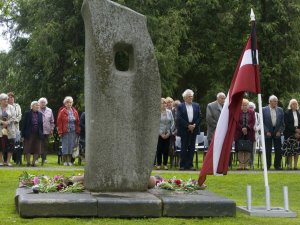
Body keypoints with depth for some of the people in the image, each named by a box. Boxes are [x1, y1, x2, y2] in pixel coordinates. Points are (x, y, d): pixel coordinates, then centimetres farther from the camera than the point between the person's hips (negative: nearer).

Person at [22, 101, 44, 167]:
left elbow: (41, 124, 10)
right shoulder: (27, 113, -2)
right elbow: (24, 124, -3)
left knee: (36, 149, 3)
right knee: (28, 149, 0)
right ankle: (28, 162, 9)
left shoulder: (40, 114, 9)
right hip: (29, 134, -3)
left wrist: (42, 134, 5)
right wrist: (23, 133, -7)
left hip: (37, 134, 3)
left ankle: (33, 162, 12)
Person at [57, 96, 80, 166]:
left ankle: (69, 160, 11)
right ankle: (65, 161, 6)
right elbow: (59, 123, -2)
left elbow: (77, 122, 13)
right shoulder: (62, 112, -1)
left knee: (71, 146, 4)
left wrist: (78, 131, 6)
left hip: (73, 132, 3)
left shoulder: (75, 112, 11)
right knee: (65, 146, -1)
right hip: (65, 132, -3)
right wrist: (60, 132, -8)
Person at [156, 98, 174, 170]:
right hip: (159, 134, -2)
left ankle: (165, 164, 10)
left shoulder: (169, 112, 5)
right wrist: (161, 133, -8)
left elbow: (172, 122, 5)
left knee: (166, 149, 3)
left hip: (167, 134, 2)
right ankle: (159, 164, 7)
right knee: (159, 149, -1)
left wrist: (169, 132, -3)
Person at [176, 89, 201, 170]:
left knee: (191, 147, 4)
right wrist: (188, 126, -12)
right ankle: (183, 165, 4)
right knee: (184, 147, 0)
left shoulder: (196, 106, 11)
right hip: (184, 130, -3)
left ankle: (190, 164, 8)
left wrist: (194, 125, -8)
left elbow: (199, 117, 7)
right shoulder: (180, 106, 0)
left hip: (193, 129, 3)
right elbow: (179, 119, -7)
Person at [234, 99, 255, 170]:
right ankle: (241, 165, 1)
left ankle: (246, 165, 3)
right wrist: (242, 128, -14)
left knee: (248, 150, -1)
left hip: (249, 134, 1)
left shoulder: (252, 112, 7)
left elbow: (253, 122, 1)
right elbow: (236, 122, -3)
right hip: (239, 134, -1)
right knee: (240, 150, -2)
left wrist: (247, 128, -13)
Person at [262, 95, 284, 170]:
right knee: (268, 150, 0)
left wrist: (280, 131, -4)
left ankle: (277, 165, 10)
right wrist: (266, 131, -10)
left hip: (277, 133, 3)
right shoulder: (264, 110, 0)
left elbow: (282, 122, 9)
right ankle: (267, 165, 7)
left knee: (278, 150, 2)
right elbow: (262, 122, -3)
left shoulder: (280, 110, 8)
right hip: (268, 133, -3)